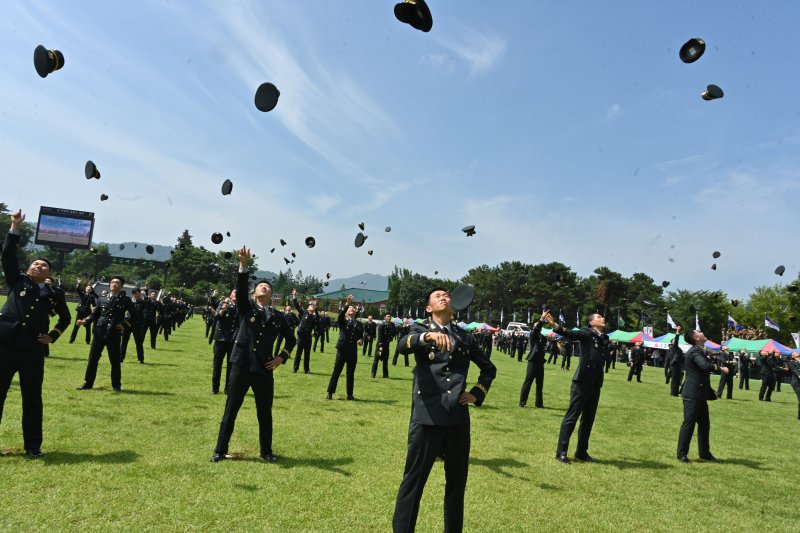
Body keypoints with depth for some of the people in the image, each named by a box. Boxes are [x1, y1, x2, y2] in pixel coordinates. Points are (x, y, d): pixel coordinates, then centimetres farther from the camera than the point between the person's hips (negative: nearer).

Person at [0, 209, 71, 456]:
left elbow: (66, 317, 23)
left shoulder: (52, 294, 11)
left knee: (32, 398, 7)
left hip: (32, 351, 1)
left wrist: (53, 336, 9)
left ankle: (33, 445, 18)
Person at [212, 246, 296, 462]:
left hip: (264, 370, 2)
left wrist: (282, 357, 5)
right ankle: (220, 450, 20)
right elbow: (240, 287, -14)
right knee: (231, 410, 7)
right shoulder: (246, 308, 4)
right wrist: (244, 265, -28)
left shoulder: (278, 317, 8)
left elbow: (291, 338, 19)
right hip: (241, 366, -1)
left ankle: (266, 451, 25)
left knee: (265, 413, 10)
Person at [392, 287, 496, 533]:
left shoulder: (465, 336, 13)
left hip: (458, 417, 4)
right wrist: (428, 336, -39)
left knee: (457, 481, 15)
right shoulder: (420, 329, 4)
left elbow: (489, 368, 25)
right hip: (427, 415, -4)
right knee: (413, 480, 3)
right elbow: (403, 345, -21)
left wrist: (477, 393, 11)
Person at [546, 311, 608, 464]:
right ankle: (561, 452, 5)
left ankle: (581, 452, 24)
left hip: (596, 384, 7)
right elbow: (570, 334, -22)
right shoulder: (586, 333, -6)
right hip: (582, 381, -7)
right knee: (572, 416, -2)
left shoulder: (605, 338, 13)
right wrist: (553, 325, -38)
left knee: (588, 419, 13)